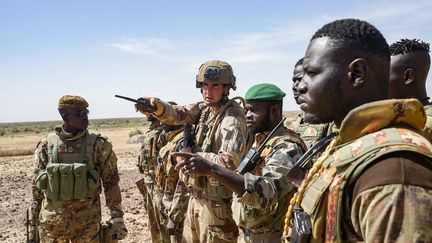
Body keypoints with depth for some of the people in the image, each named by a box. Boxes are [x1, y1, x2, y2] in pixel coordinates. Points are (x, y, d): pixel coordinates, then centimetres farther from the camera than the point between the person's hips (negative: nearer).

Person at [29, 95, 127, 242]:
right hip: (52, 223, 1)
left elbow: (111, 183, -3)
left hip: (87, 223, -1)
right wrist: (33, 222, 8)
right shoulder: (46, 145, -1)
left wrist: (118, 219, -7)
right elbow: (37, 186, 7)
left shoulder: (98, 145, -5)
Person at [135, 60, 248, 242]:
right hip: (196, 198, 8)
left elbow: (228, 163, -26)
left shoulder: (233, 118, -19)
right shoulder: (205, 108, 6)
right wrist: (156, 106, -28)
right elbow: (177, 114, -7)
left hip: (217, 203, -8)